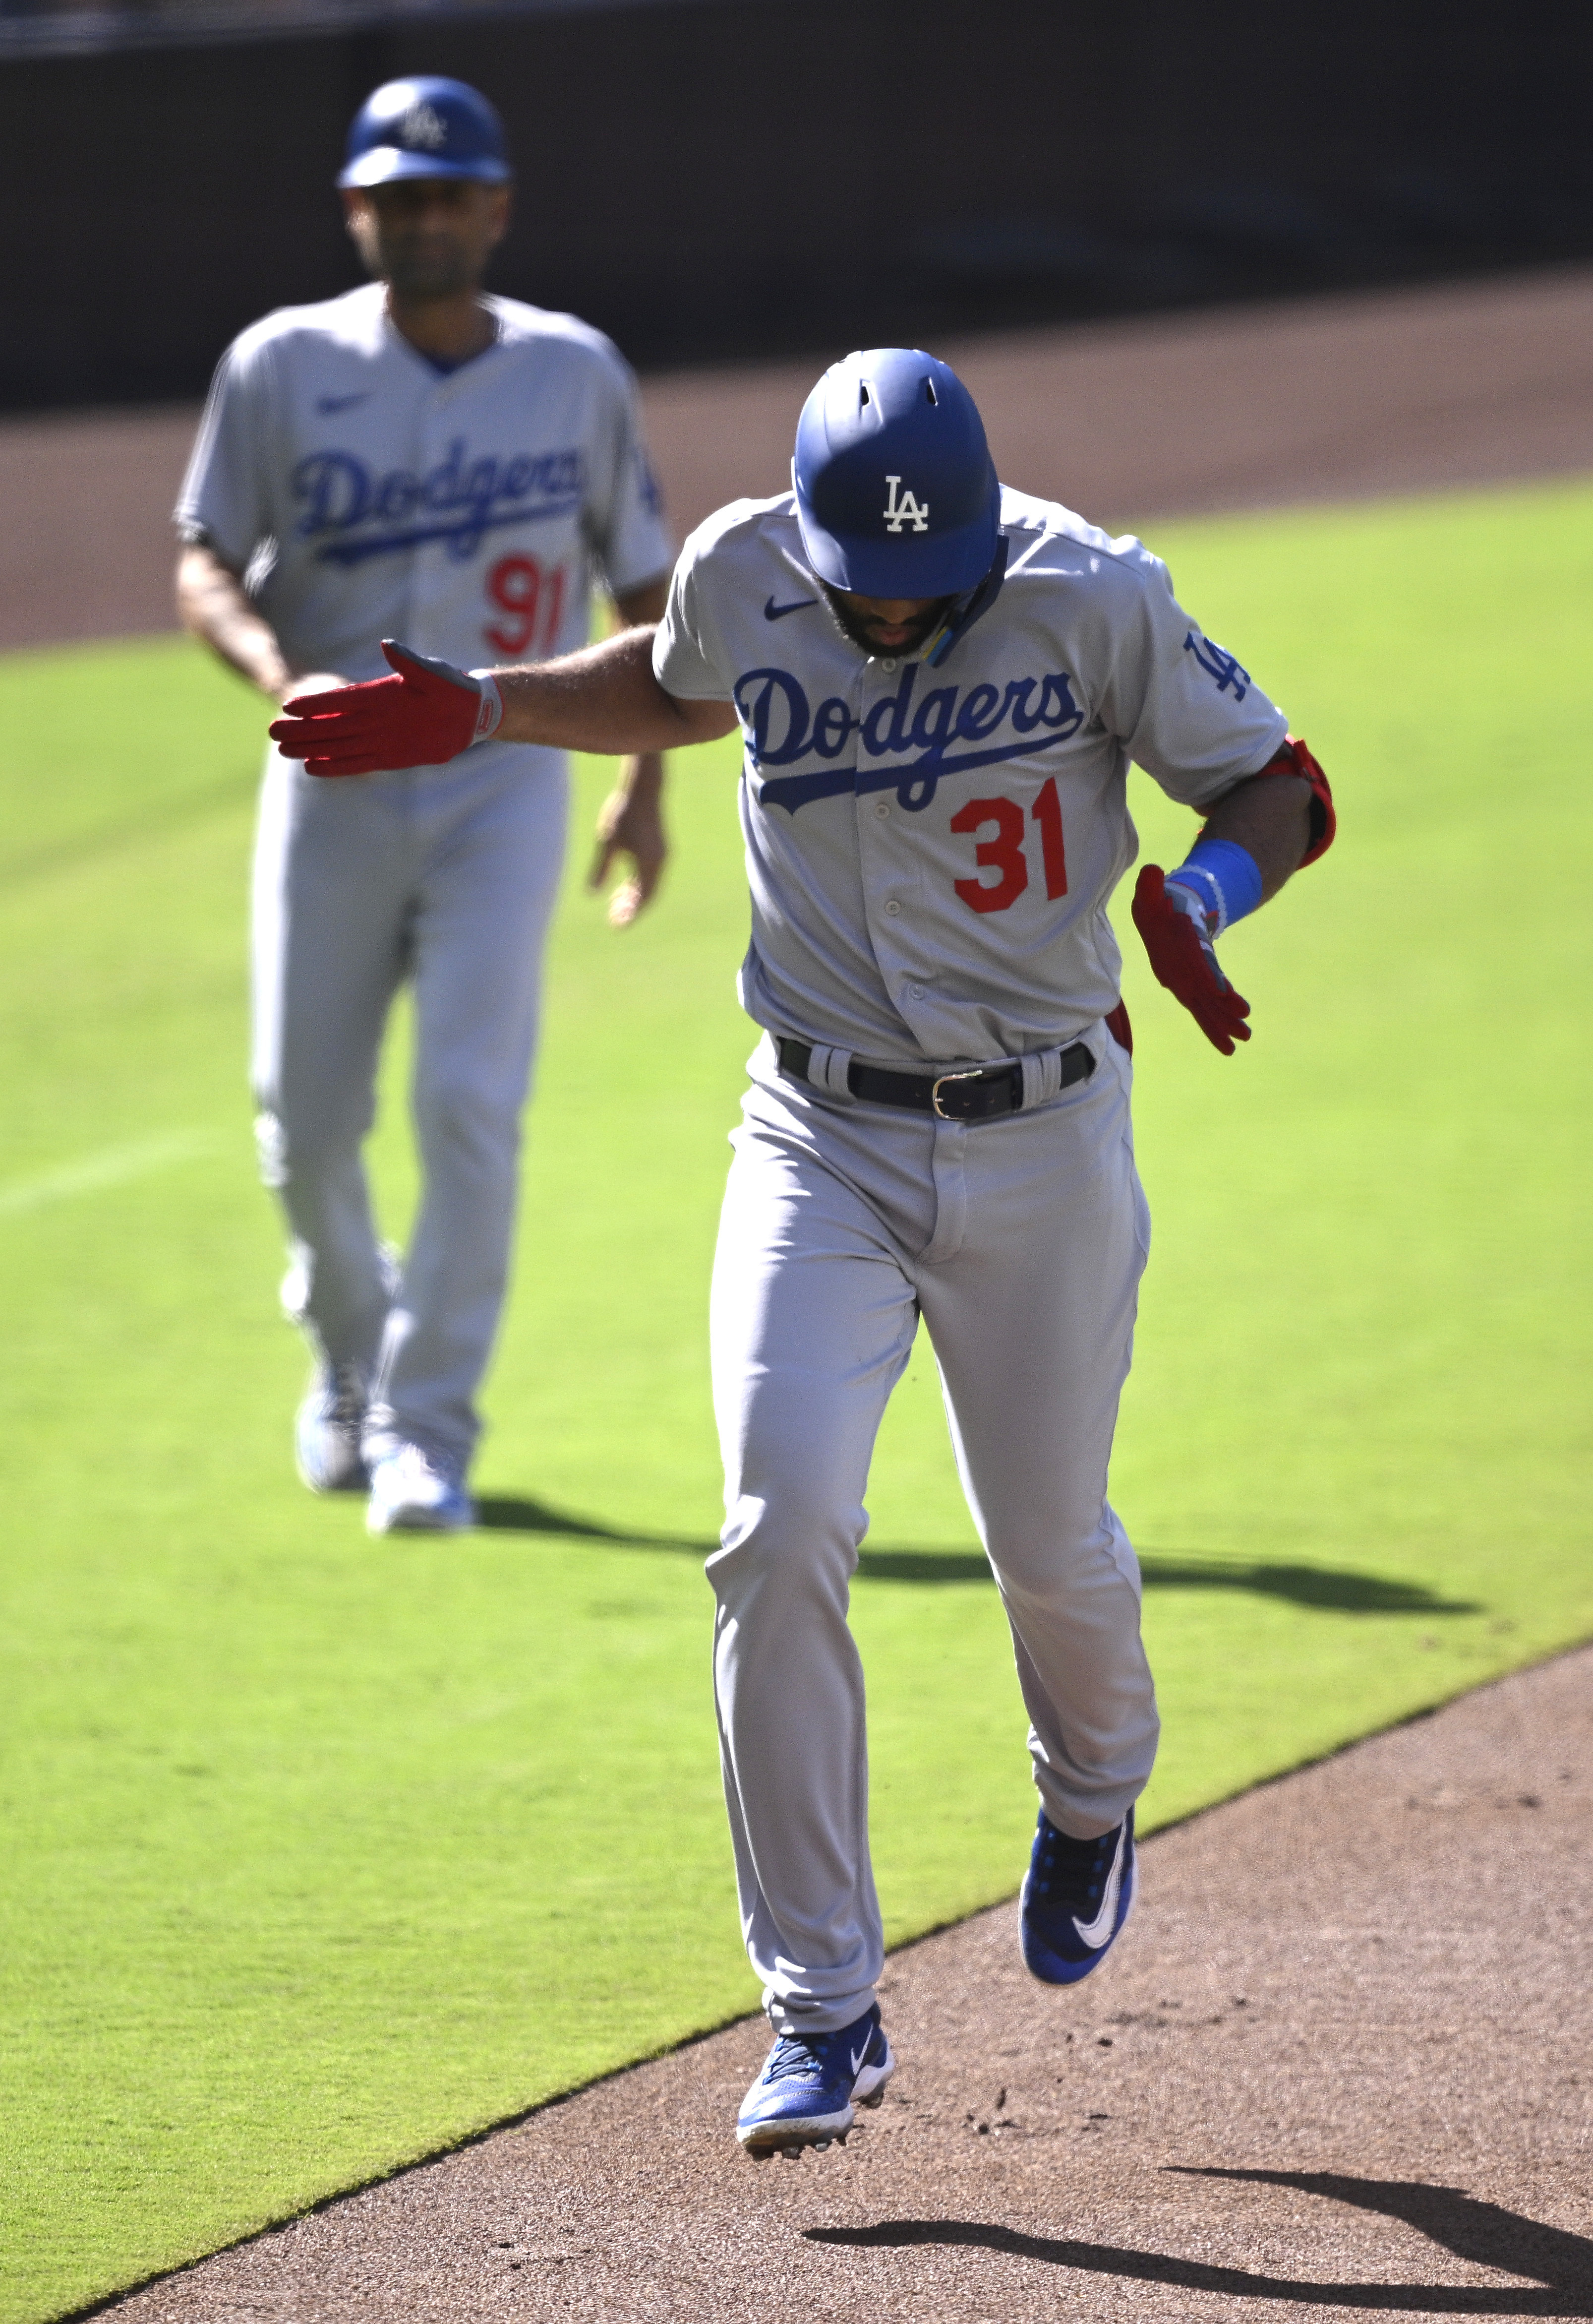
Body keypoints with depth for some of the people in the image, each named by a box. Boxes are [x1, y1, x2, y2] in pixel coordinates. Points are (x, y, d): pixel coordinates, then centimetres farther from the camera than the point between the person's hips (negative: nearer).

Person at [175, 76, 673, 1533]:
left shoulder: (576, 374, 1)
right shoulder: (285, 366, -2)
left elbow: (645, 580, 11)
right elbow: (205, 566, -3)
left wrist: (647, 786, 5)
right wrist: (281, 673, -24)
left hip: (505, 774, -1)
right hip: (333, 782, 1)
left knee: (470, 1101, -13)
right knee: (306, 1117, 4)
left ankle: (428, 1427, -4)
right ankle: (350, 1354, 33)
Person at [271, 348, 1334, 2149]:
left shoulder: (1094, 598, -14)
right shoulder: (743, 575, -7)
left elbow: (1280, 787, -5)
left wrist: (1197, 898, -26)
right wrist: (471, 715, 5)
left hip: (1043, 1141, -1)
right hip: (822, 1140, 1)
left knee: (1052, 1553, 11)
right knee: (782, 1534, -17)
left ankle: (1091, 1799, 50)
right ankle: (823, 2015, -11)